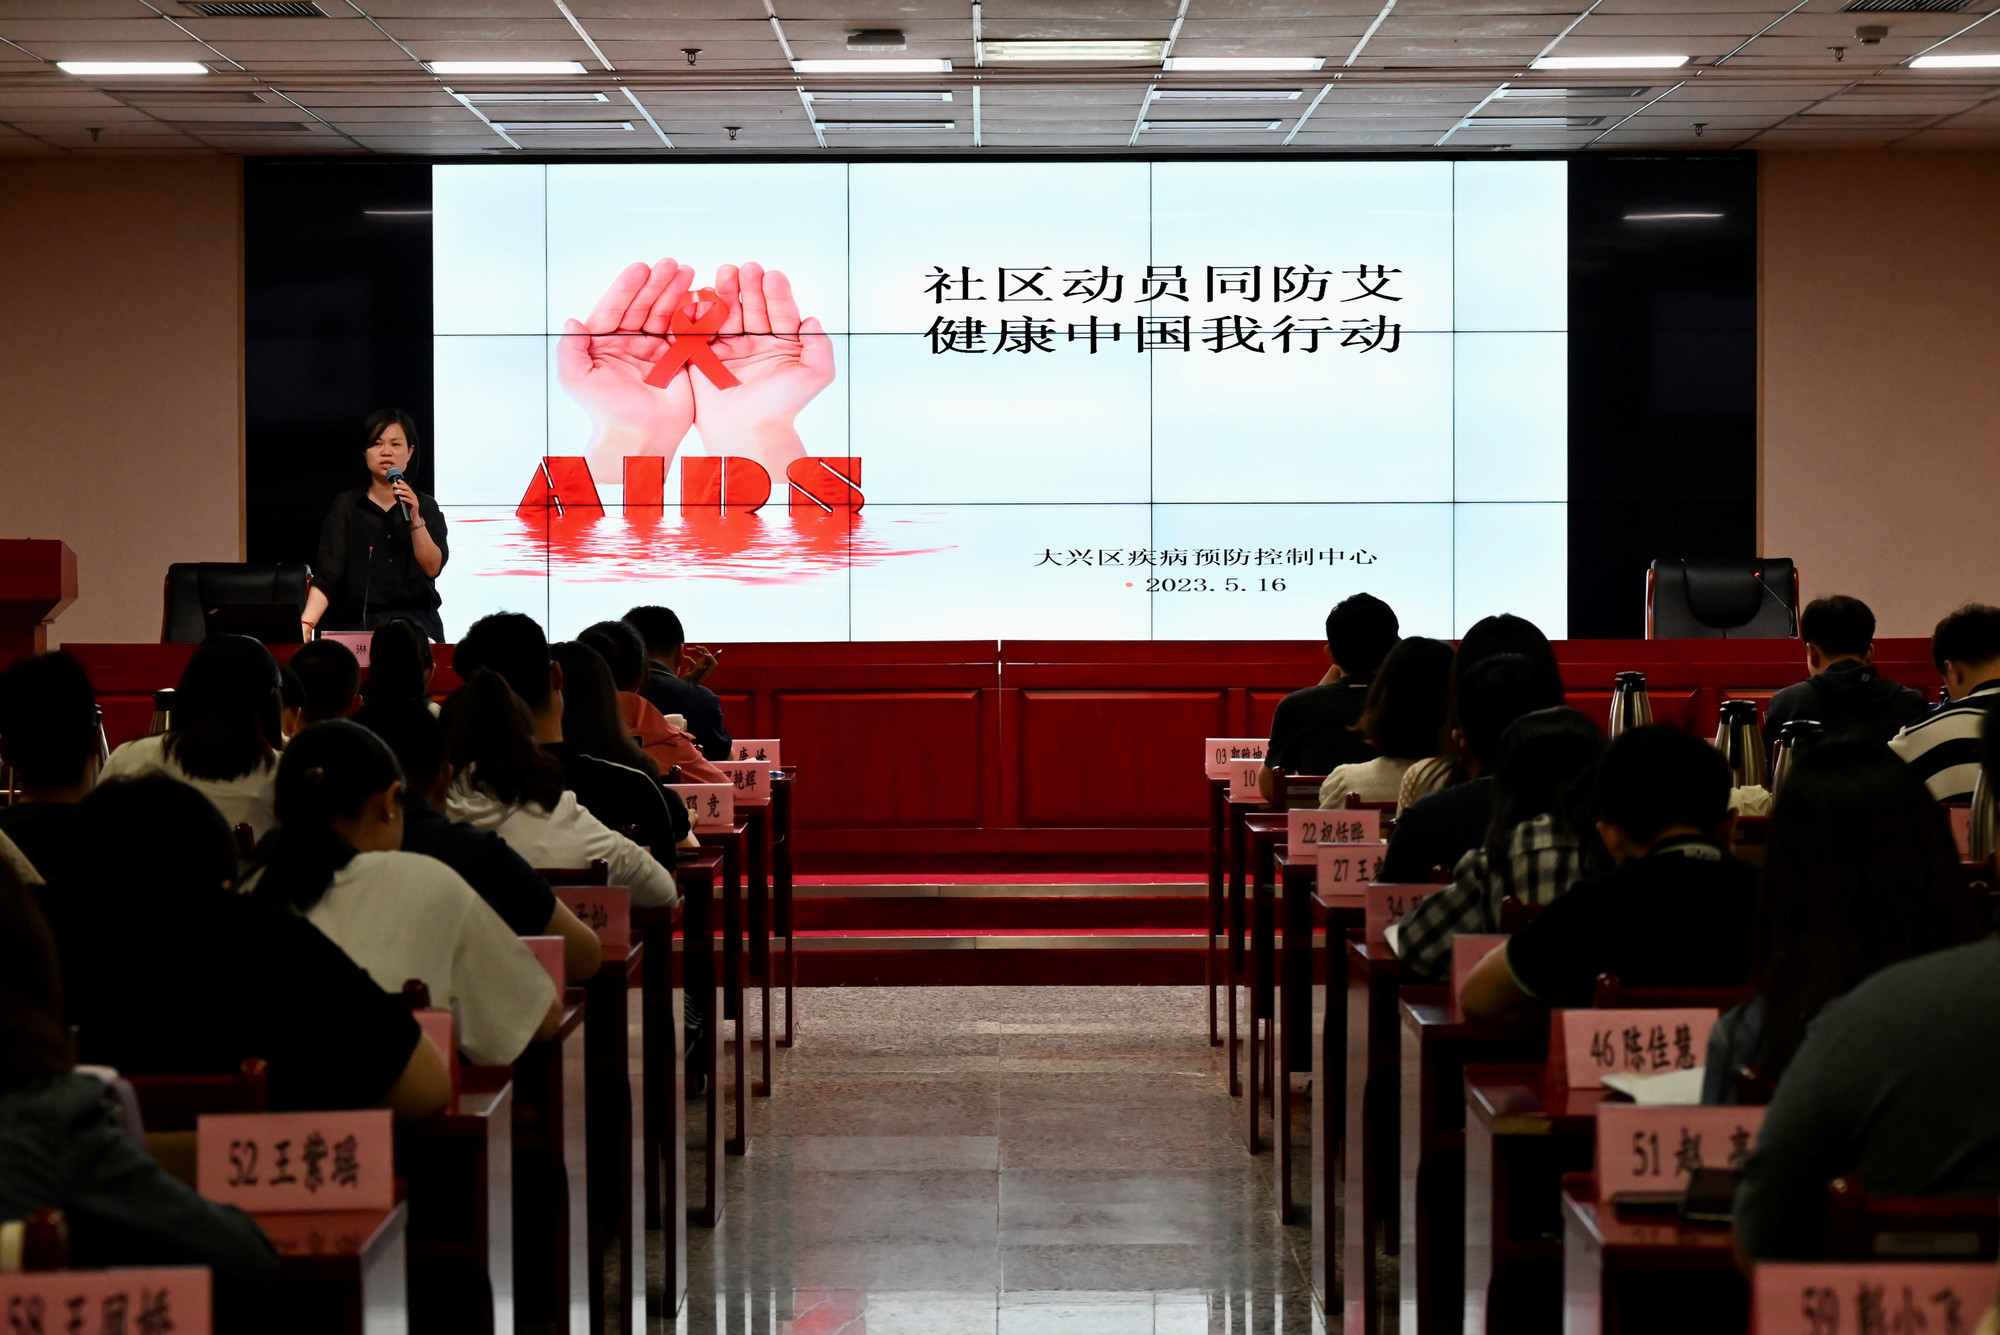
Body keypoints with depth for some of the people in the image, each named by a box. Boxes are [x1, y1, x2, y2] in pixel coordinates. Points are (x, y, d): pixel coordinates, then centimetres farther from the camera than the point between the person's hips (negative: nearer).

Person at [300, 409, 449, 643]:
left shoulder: (426, 507, 11)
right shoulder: (345, 507, 6)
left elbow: (433, 567, -2)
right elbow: (326, 577, -3)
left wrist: (415, 520, -15)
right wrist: (307, 623, -20)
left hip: (415, 625, 1)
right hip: (356, 626, -1)